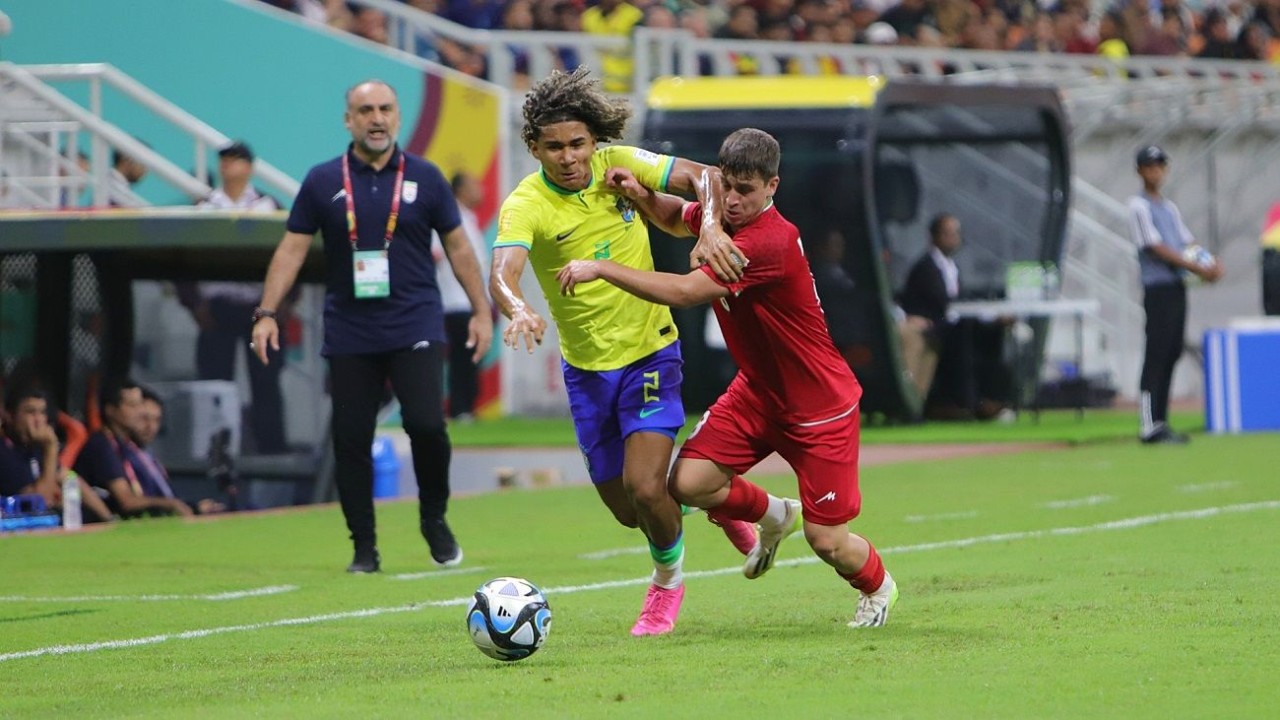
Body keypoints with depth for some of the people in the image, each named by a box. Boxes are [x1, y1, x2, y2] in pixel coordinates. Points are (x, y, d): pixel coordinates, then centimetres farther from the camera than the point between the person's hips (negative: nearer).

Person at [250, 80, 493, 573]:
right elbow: (292, 248, 5)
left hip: (415, 329, -1)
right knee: (351, 441, -1)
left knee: (426, 424, -16)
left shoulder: (424, 178, 4)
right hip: (349, 337, 1)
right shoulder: (323, 182, 4)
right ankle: (364, 547, 10)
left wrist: (481, 310, 8)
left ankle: (435, 520, 9)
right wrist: (266, 313, -3)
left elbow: (457, 245, 11)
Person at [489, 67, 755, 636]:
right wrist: (518, 309, -58)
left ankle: (668, 579, 16)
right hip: (586, 368, 1)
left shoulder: (619, 164, -11)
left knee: (644, 487, -15)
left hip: (650, 351, -1)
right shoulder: (525, 205, -19)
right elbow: (503, 272, -35)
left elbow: (699, 178, -6)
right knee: (627, 511, 9)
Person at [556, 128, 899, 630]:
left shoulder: (770, 241, -31)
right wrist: (642, 196, -2)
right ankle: (773, 515, 20)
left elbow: (683, 292, -36)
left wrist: (602, 268, -32)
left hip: (820, 408, -7)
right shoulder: (718, 215, -4)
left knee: (826, 541, -3)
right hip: (758, 391, 7)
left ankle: (877, 586, 34)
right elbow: (677, 219, 21)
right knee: (688, 482, -13)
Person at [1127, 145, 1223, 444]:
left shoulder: (1170, 207, 20)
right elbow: (1157, 248, -14)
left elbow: (1188, 243, 16)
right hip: (1157, 287, -8)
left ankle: (1160, 423, 12)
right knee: (1156, 355, -11)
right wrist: (1197, 268, -18)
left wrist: (1211, 263, -5)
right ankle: (1150, 427, -13)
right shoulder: (1139, 206, -6)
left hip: (1178, 287, 8)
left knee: (1172, 353, 8)